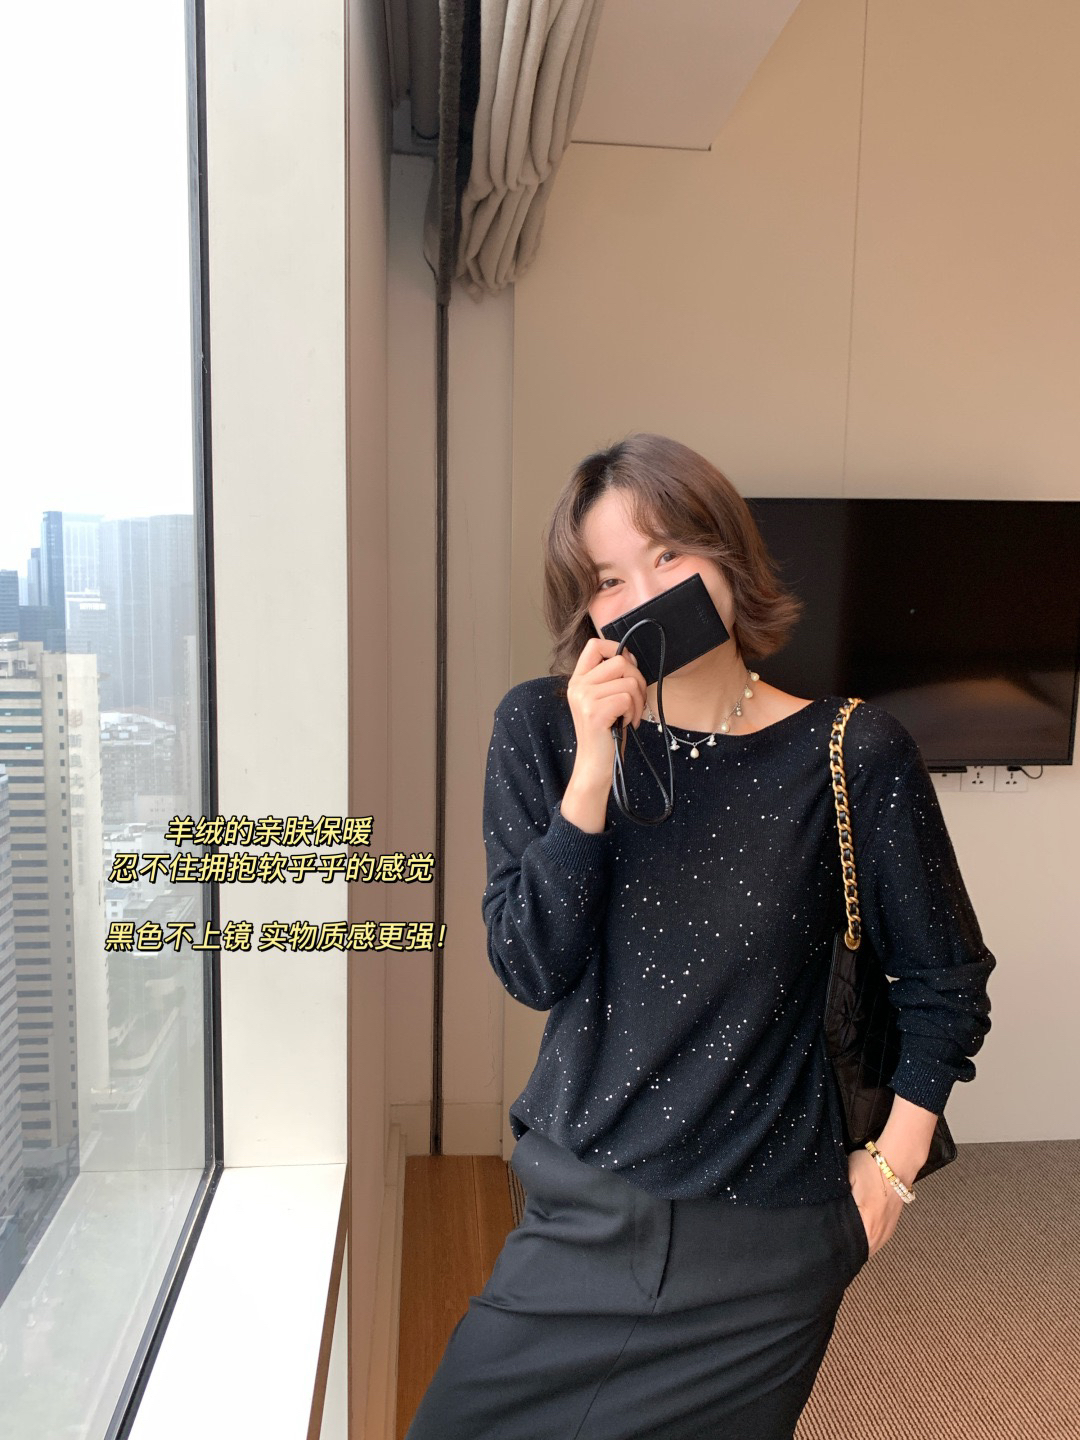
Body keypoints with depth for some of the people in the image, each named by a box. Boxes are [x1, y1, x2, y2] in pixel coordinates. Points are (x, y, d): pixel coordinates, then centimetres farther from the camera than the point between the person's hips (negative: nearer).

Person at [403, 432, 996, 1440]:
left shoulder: (854, 754, -11)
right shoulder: (541, 730, -6)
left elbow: (945, 981, 1)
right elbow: (532, 971, -13)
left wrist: (893, 1166, 1)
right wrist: (593, 764, -22)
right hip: (580, 1215, 2)